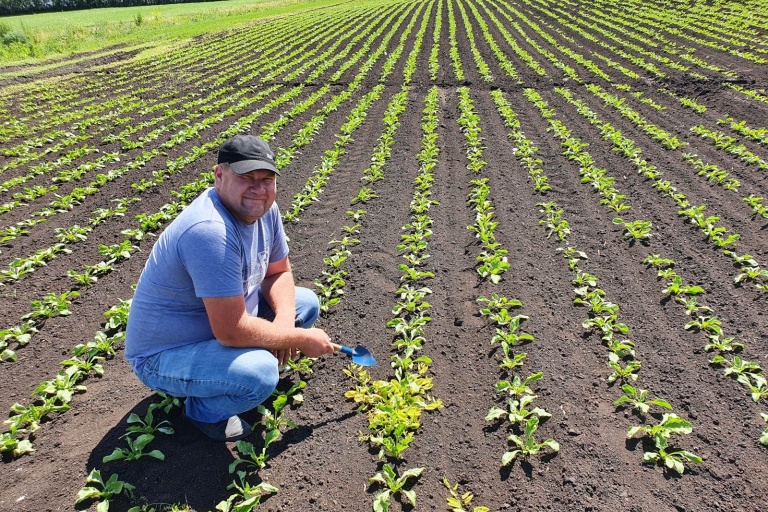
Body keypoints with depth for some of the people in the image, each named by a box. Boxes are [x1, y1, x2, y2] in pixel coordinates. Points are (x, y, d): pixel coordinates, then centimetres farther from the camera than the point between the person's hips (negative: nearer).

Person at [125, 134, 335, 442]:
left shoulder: (262, 208, -7)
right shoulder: (210, 231, -34)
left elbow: (279, 272, 5)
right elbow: (231, 332, -34)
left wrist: (284, 322, -15)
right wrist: (302, 338, -21)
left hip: (222, 322, 8)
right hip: (164, 355, -8)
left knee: (307, 303, 6)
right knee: (261, 372, -33)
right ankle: (204, 410, 0)